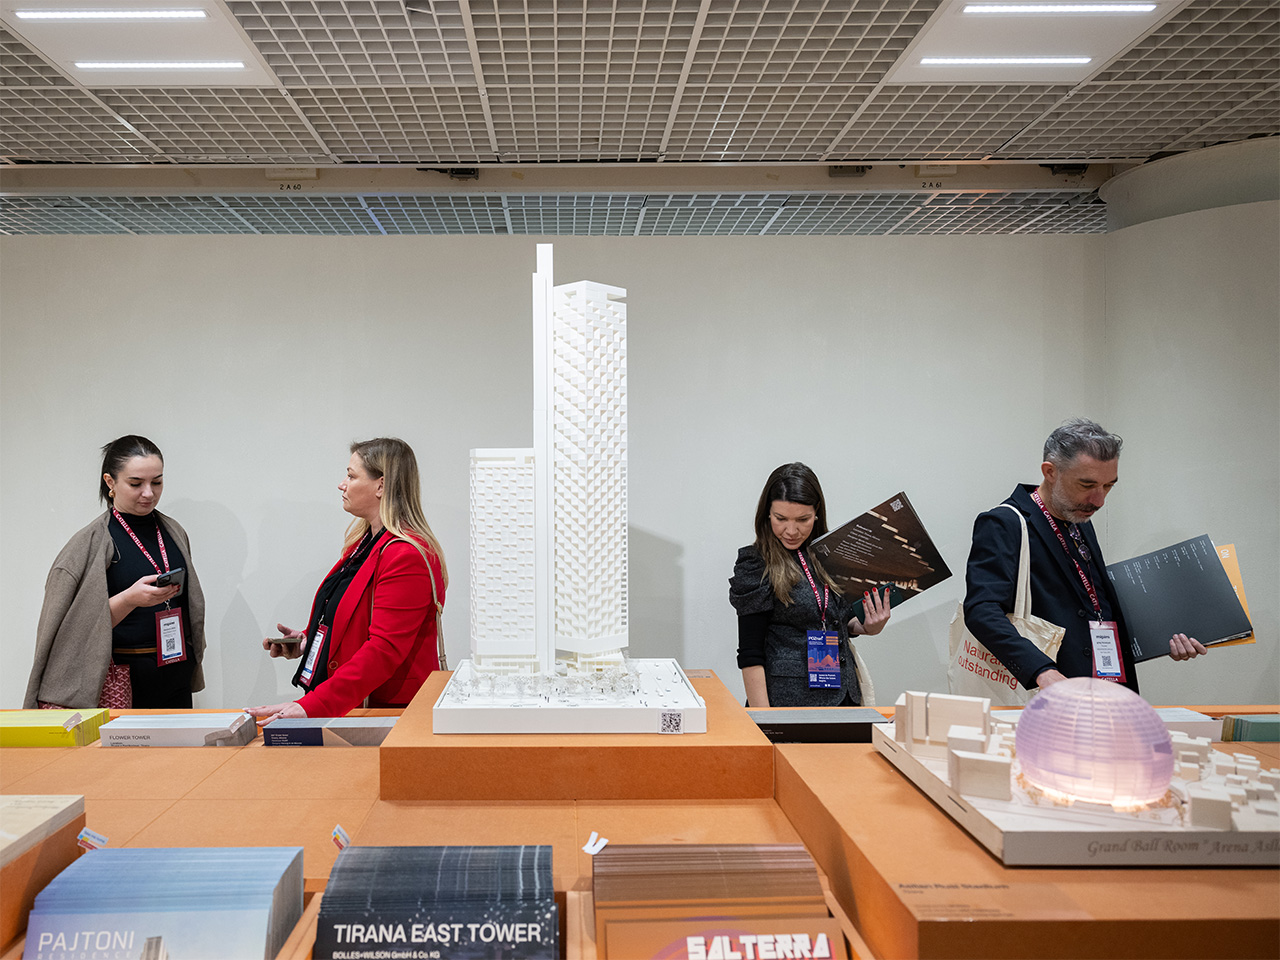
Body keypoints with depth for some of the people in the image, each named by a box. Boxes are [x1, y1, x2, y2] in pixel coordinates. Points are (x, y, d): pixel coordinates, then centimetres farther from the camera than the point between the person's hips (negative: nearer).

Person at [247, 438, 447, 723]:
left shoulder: (407, 555, -15)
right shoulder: (365, 541, 15)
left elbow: (384, 649, -22)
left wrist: (311, 706, -26)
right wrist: (307, 639, 9)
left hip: (388, 708, -8)